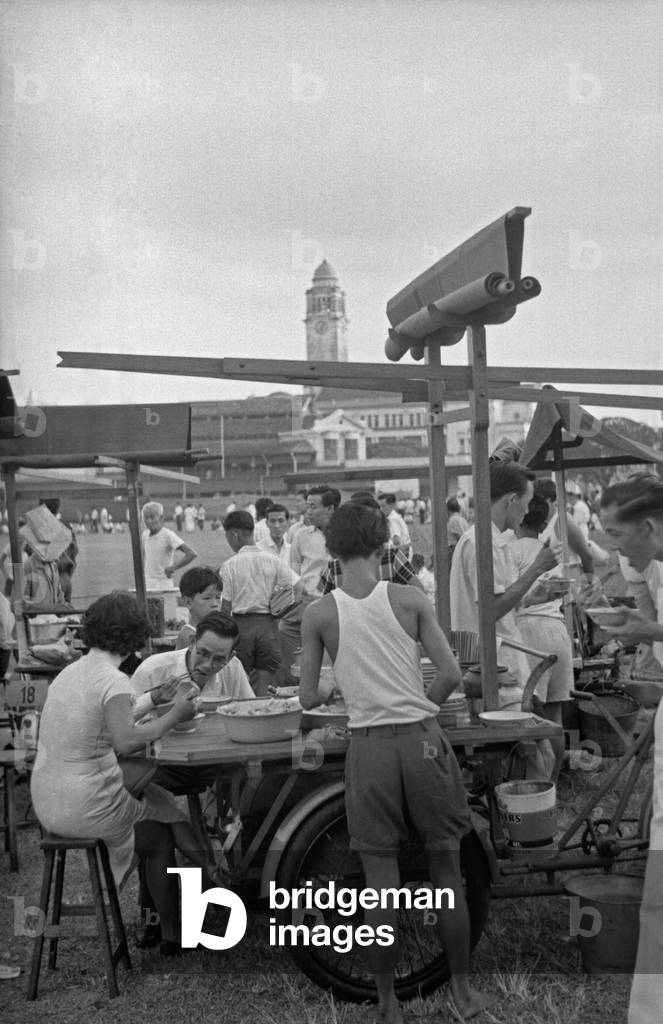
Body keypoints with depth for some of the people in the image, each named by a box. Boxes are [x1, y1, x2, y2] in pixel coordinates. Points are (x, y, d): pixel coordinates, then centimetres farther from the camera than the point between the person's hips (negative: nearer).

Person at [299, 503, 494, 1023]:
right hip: (422, 740, 0)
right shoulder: (409, 599, -5)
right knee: (447, 871, 16)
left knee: (382, 882, 10)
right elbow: (451, 674, -6)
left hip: (369, 745, 0)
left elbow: (309, 697, -1)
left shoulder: (319, 613, -4)